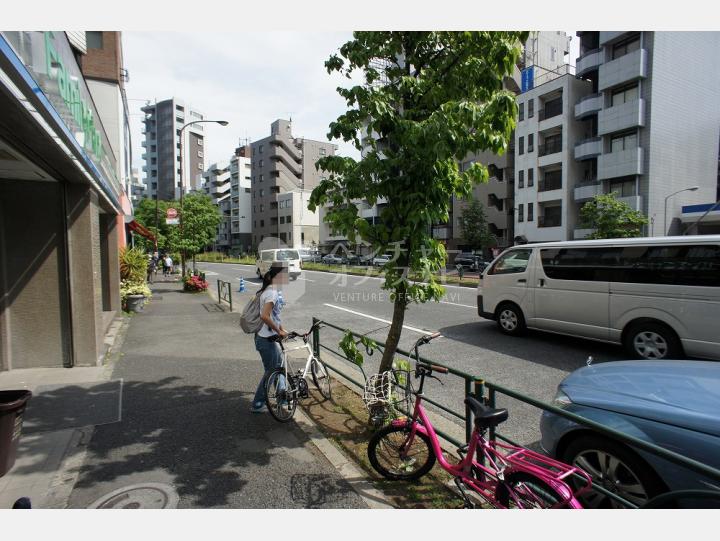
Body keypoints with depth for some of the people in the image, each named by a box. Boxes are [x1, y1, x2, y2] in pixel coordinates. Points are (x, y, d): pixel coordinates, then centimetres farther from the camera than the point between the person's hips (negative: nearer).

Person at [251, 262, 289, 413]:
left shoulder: (272, 290, 8)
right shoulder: (272, 293, -23)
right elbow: (265, 316, -32)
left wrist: (282, 330, 14)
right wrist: (279, 331, -21)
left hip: (270, 337, 10)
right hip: (266, 339, -10)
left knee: (279, 366, 20)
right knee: (271, 372, 6)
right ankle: (258, 404, 21)